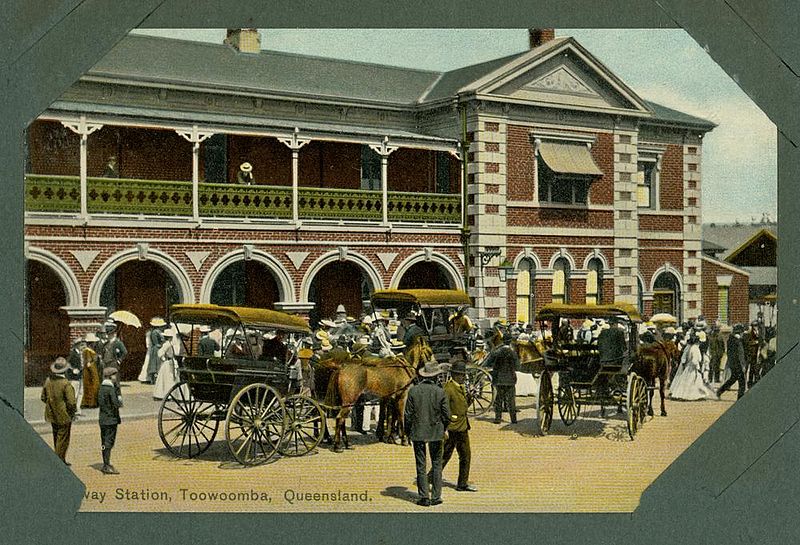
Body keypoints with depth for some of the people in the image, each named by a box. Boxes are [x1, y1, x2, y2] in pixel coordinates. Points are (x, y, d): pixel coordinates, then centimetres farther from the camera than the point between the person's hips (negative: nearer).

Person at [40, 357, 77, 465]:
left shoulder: (48, 381, -2)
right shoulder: (66, 384, -22)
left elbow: (43, 397, 9)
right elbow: (71, 402, -20)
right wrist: (73, 411, -3)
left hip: (52, 415, 7)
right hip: (64, 416, -7)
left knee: (56, 437, 19)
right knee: (63, 438, 4)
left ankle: (58, 457, 28)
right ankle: (60, 459, 8)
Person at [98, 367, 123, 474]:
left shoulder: (102, 387, 9)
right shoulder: (111, 389, -17)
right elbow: (116, 404, -23)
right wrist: (120, 399, -2)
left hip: (102, 419, 9)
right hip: (111, 419, -9)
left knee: (104, 442, 14)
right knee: (109, 442, -4)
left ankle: (106, 464, 23)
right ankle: (107, 466, -2)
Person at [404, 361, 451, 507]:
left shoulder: (413, 390, -7)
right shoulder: (440, 392, -9)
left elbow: (408, 414, -3)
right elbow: (446, 415, -4)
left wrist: (407, 432, 8)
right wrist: (443, 428, 15)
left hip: (418, 432, 0)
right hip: (436, 432, 0)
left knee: (421, 465, 6)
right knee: (436, 464, 11)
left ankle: (424, 497, 7)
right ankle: (436, 497, 11)